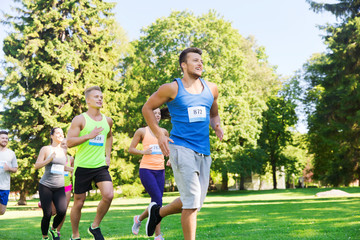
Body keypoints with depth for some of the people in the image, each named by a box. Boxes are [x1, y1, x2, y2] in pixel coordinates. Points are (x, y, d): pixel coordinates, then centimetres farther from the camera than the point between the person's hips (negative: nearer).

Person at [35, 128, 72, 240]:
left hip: (59, 187, 4)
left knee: (62, 212, -14)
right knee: (47, 214, -6)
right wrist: (49, 159, -18)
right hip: (45, 186, -3)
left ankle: (53, 229, 16)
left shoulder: (63, 151, 13)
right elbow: (37, 165, -4)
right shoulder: (45, 149, 0)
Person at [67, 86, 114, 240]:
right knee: (79, 202, 5)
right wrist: (89, 135, -20)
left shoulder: (107, 120, 10)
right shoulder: (80, 120, -5)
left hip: (101, 165, 4)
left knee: (109, 195, -17)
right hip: (82, 166, -3)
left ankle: (95, 227, 6)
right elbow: (69, 142, -12)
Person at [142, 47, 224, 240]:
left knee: (194, 202, 11)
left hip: (204, 152, 6)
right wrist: (159, 134, -5)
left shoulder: (211, 89, 12)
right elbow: (147, 108, 6)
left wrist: (217, 127, 4)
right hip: (181, 148, -6)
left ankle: (158, 212, 35)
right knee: (192, 199, -12)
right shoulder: (172, 88, -3)